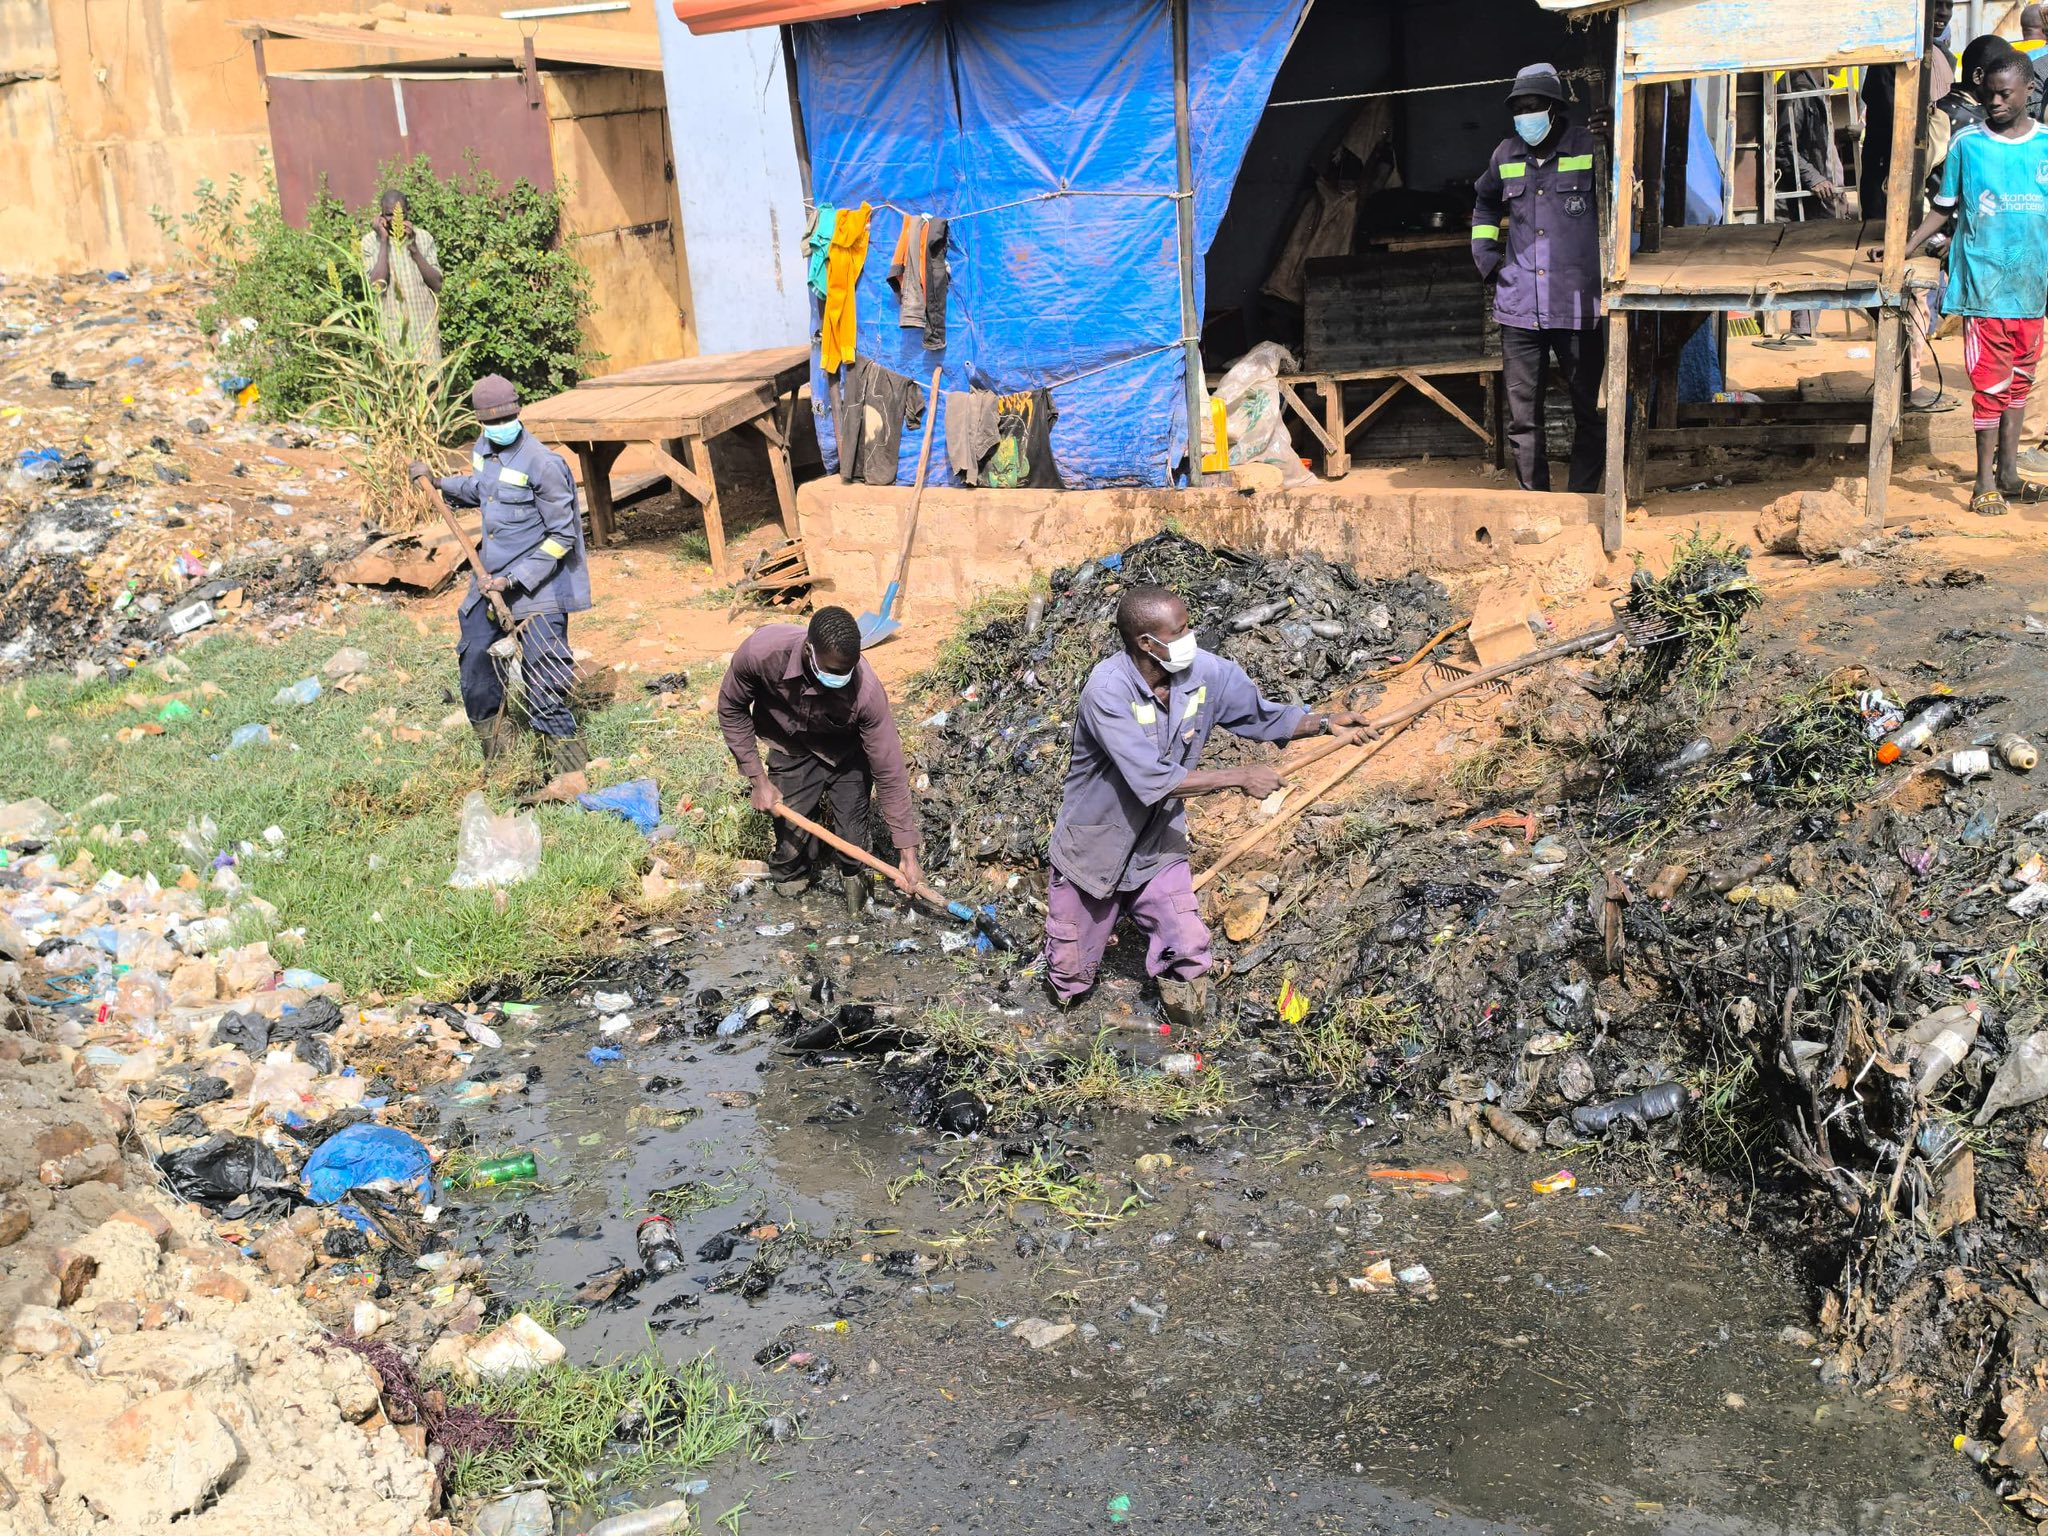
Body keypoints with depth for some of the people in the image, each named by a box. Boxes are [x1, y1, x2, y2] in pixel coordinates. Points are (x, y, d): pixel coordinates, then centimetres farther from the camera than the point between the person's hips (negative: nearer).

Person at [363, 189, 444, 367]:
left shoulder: (423, 238, 2)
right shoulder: (370, 242, -3)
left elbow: (436, 284, -4)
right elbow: (377, 284, -16)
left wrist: (413, 247, -11)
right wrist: (384, 241, -14)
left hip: (424, 322, 2)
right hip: (391, 326, -2)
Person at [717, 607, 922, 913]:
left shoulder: (866, 691, -38)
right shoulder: (761, 651, -36)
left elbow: (889, 771, -27)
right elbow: (732, 709, -13)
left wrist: (907, 852, -24)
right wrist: (758, 779, -14)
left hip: (846, 754, -1)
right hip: (791, 750, 1)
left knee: (853, 842, 2)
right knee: (791, 840, 0)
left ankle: (852, 875, 39)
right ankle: (790, 877, 36)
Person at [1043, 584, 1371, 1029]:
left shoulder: (1206, 672, -14)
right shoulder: (1107, 691, -31)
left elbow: (1263, 715, 0)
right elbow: (1153, 780, -35)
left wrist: (1326, 722, -16)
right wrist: (1238, 778, -30)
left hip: (1157, 848, 4)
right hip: (1092, 853, -4)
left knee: (1189, 955, -7)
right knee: (1070, 975, 12)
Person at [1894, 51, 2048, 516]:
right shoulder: (1967, 143, -1)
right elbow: (1944, 208, 6)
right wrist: (1903, 248, -4)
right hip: (1983, 281, -3)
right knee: (1990, 382, -3)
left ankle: (2008, 464, 27)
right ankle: (1986, 480, 5)